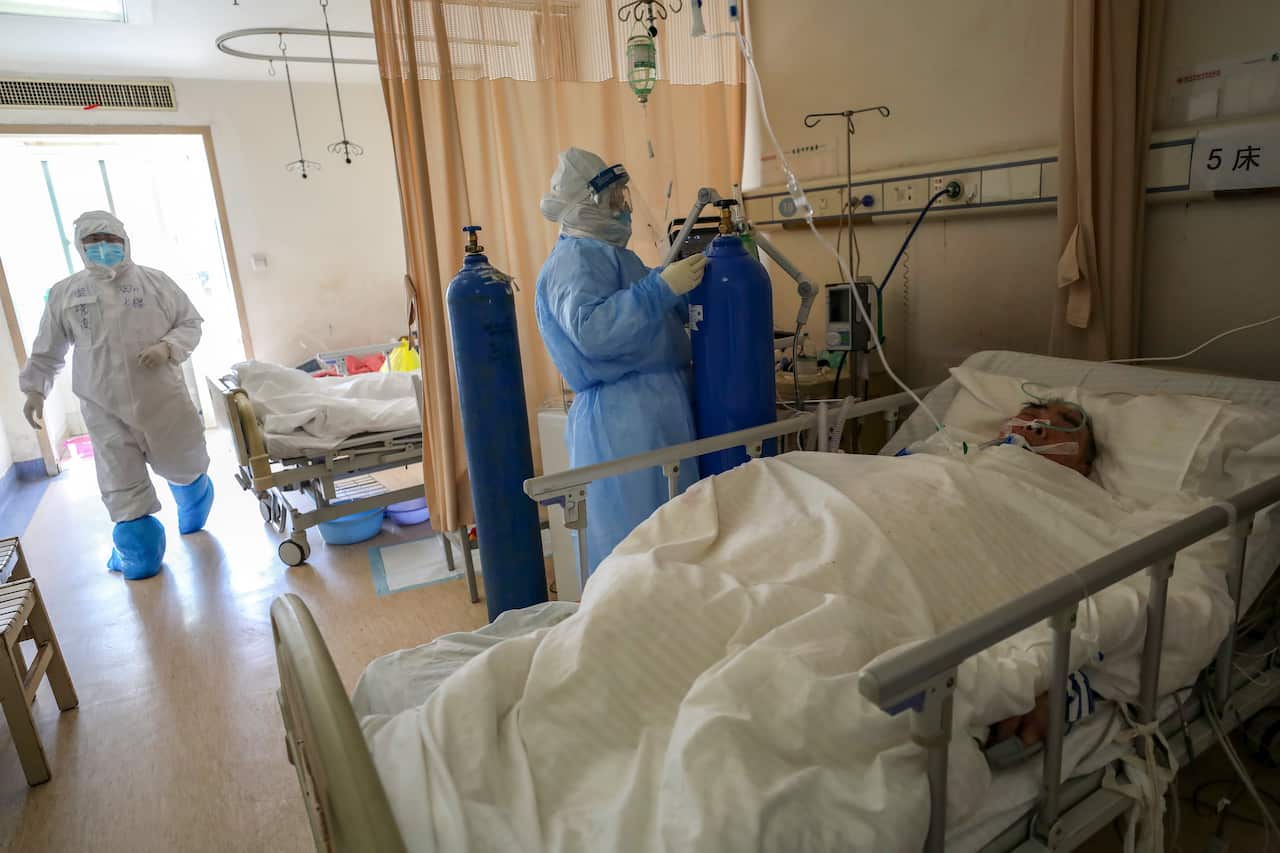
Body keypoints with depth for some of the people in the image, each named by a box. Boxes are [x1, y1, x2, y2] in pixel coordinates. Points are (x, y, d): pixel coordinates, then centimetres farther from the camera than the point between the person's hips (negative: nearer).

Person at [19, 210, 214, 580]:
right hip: (104, 409, 1)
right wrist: (34, 389, 11)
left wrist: (167, 347, -14)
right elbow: (47, 350, 15)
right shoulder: (64, 293, 6)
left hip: (163, 398, -1)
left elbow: (190, 324, 4)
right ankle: (140, 556, 15)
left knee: (185, 467, 12)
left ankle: (192, 521, 45)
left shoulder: (156, 282, 1)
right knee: (123, 488, 1)